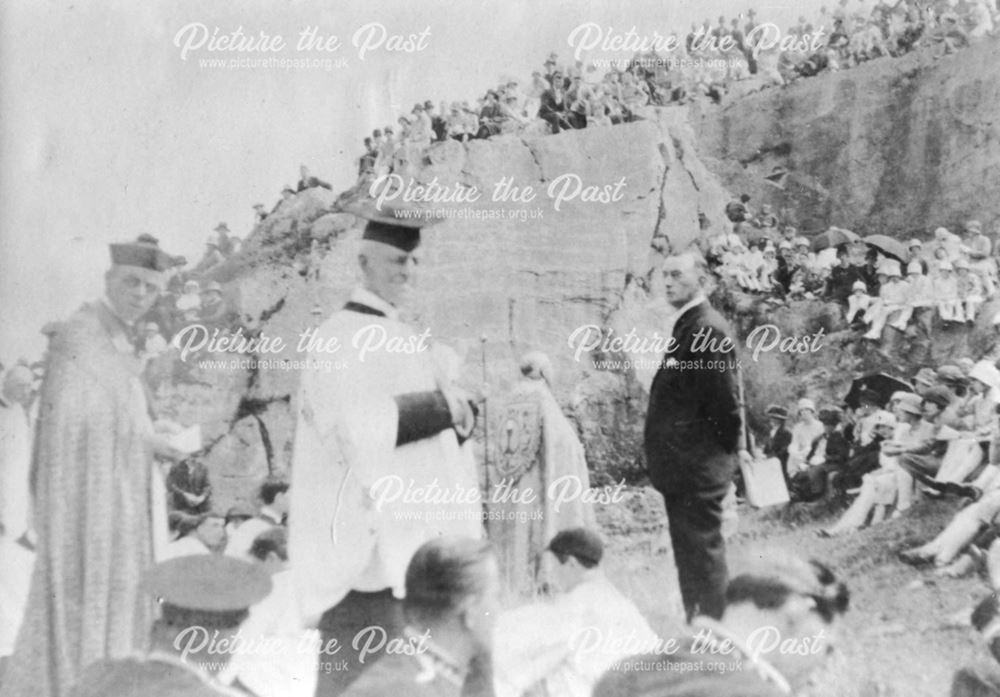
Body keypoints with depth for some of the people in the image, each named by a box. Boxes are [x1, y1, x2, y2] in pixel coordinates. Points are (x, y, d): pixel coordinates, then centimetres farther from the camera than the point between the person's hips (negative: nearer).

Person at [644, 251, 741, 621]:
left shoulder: (706, 329, -17)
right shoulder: (688, 326, 15)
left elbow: (723, 398, -18)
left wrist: (726, 449, -9)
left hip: (698, 466, -10)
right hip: (682, 466, 10)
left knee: (703, 550, -3)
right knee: (688, 551, 16)